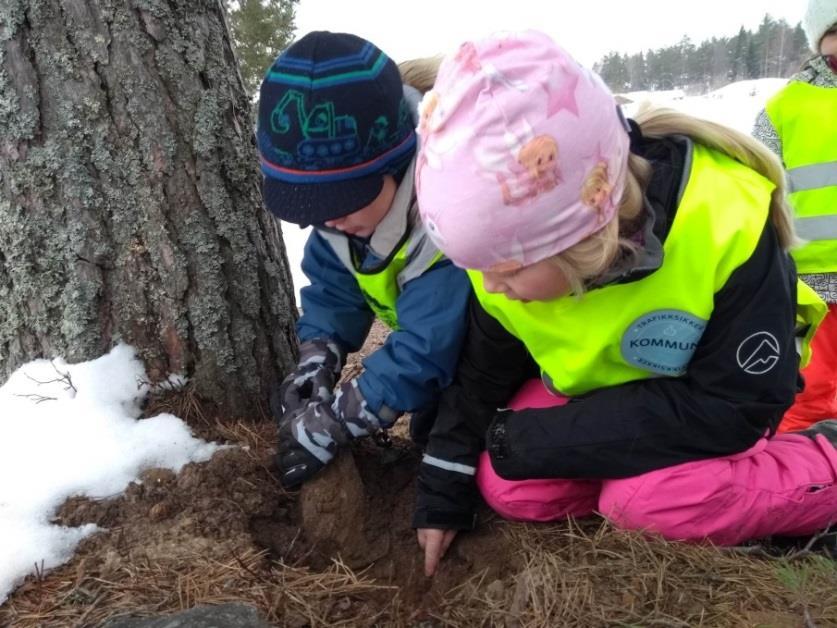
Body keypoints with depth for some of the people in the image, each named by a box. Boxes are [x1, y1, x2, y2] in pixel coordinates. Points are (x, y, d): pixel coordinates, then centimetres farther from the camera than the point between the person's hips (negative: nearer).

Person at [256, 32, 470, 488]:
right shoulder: (349, 197, -15)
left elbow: (426, 346, -38)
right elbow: (332, 285, -3)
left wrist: (335, 423, -34)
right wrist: (315, 361, -20)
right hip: (439, 328, 7)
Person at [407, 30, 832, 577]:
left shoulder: (727, 220, -38)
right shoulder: (510, 243, -22)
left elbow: (737, 405, -31)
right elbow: (483, 377, -3)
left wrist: (546, 440, -32)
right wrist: (443, 496, 0)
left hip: (711, 393, -4)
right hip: (591, 385, 5)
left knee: (654, 503, -30)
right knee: (506, 489, -13)